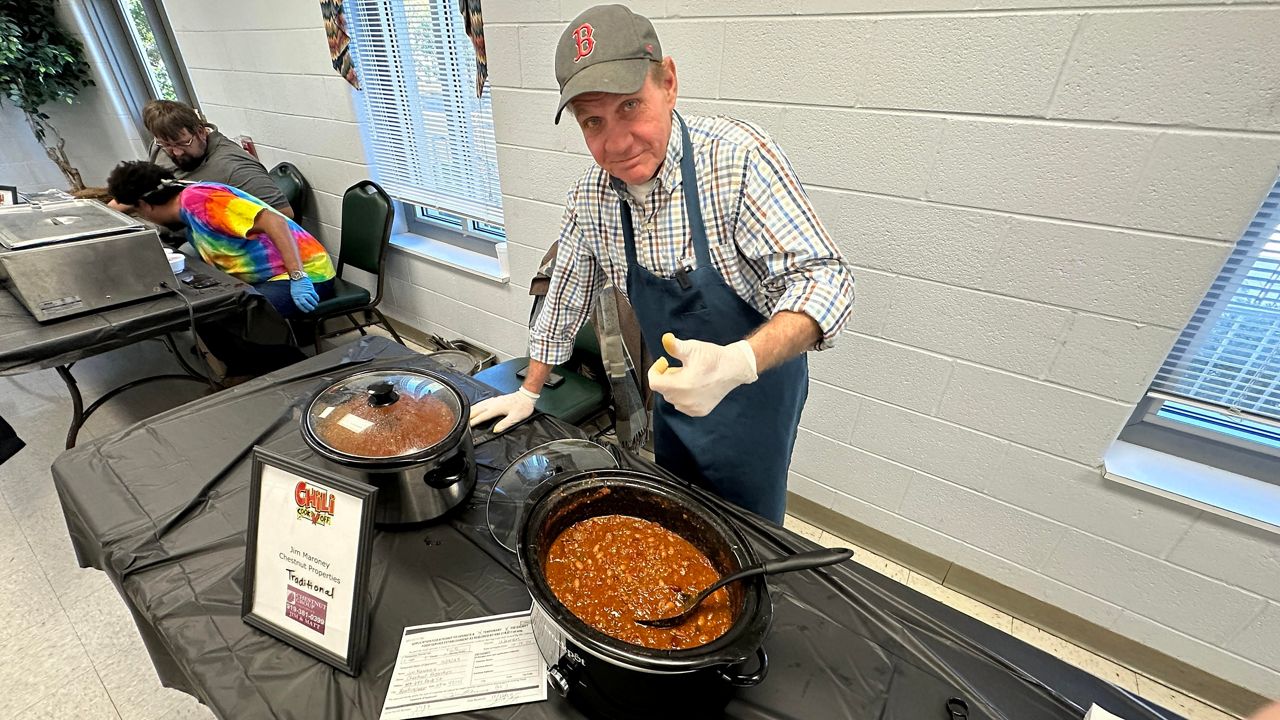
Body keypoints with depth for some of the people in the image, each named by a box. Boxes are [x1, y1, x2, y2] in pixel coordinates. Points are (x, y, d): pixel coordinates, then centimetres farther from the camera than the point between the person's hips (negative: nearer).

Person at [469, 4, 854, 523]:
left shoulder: (737, 158, -26)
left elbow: (821, 277, -28)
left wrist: (739, 362, -46)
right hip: (674, 390, 6)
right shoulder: (590, 196, -8)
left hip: (754, 389, -5)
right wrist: (528, 393, 9)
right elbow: (566, 294, 4)